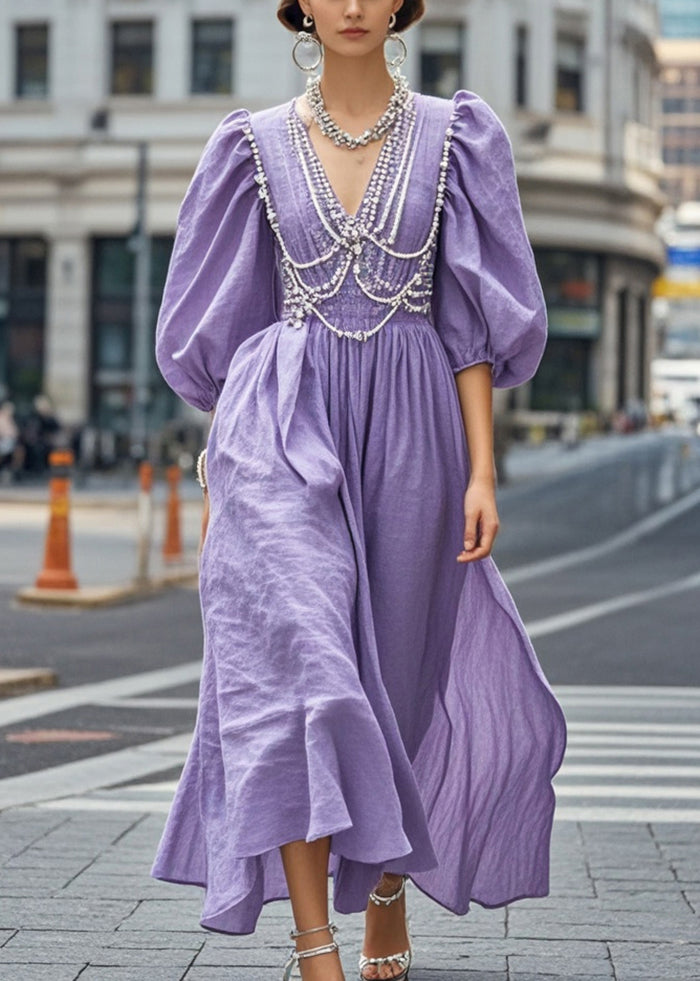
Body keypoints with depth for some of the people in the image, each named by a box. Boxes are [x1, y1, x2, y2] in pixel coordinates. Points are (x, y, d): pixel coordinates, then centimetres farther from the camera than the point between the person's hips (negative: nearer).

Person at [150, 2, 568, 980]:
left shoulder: (456, 138, 5)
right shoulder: (255, 147, 6)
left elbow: (472, 318, 2)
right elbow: (223, 321, 11)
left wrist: (482, 468, -5)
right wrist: (222, 469, 9)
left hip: (409, 432, 1)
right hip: (287, 431, -1)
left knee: (397, 681, 9)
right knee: (304, 664, -17)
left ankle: (388, 884, 34)